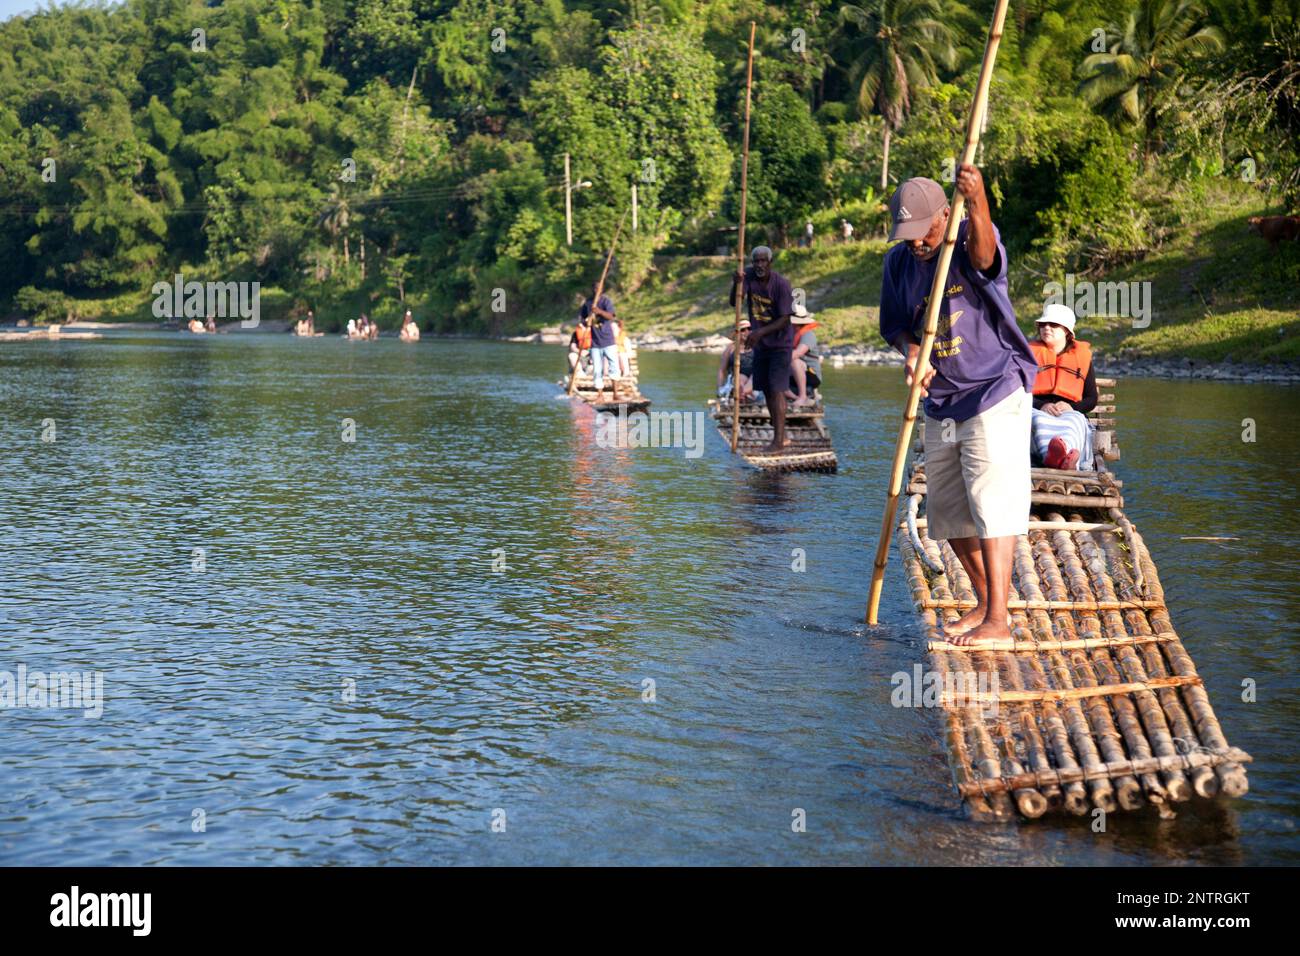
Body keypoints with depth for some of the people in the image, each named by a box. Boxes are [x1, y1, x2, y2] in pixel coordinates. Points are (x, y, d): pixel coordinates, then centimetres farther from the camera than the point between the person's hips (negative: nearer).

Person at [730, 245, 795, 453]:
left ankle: (778, 440, -13)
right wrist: (736, 283, -33)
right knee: (766, 389, 9)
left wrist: (760, 332, -31)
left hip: (780, 344, -6)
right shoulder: (749, 275, -5)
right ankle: (781, 436, 19)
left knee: (776, 389, -13)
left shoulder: (781, 283, -20)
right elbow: (734, 303, -15)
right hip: (760, 343, 6)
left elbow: (784, 320, -21)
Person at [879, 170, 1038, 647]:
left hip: (996, 396, -7)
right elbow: (895, 324, 10)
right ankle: (985, 601, 29)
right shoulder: (899, 262, 3)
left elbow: (983, 253, -40)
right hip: (940, 404, 7)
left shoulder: (969, 243, -15)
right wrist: (911, 351, -13)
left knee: (992, 505, -12)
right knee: (947, 513, 12)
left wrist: (977, 200, -61)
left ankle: (997, 621, -11)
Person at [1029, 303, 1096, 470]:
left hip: (1072, 414, 0)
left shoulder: (1082, 355, 18)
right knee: (1039, 420, -38)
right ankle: (1061, 458, -74)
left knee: (1077, 421, -37)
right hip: (1037, 411, 0)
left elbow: (1091, 399, 16)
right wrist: (1041, 406, -11)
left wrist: (1071, 407, -7)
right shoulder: (1031, 352, 18)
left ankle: (1058, 456, -75)